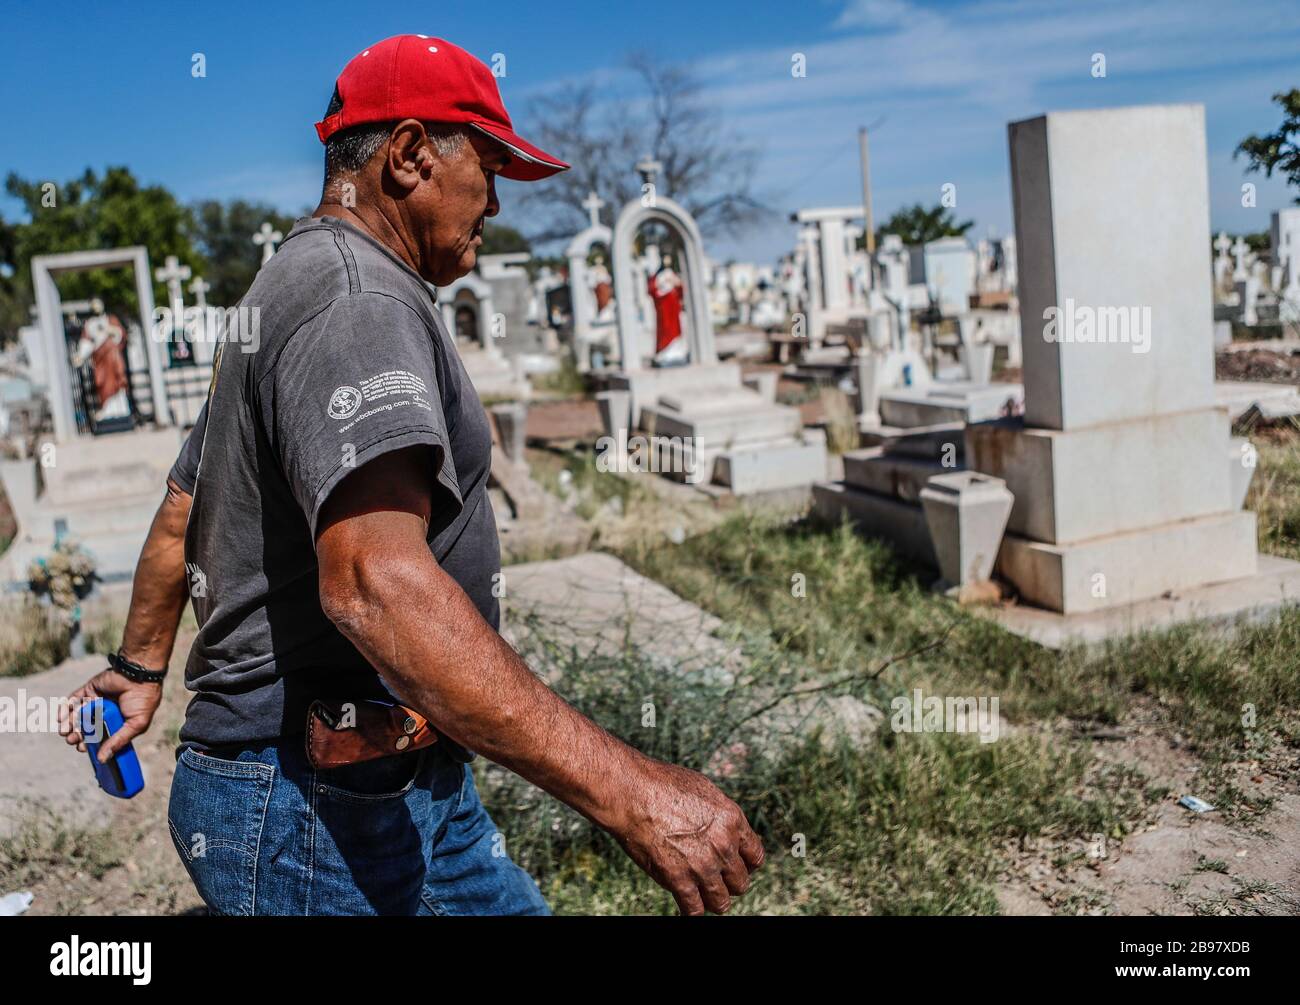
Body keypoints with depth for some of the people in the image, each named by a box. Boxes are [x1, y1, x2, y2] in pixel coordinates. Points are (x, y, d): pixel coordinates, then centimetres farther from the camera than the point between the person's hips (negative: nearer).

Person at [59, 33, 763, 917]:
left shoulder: (297, 287, 16)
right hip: (323, 810, -10)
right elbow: (375, 579, -34)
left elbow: (180, 518, 26)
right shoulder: (356, 295, -18)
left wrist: (142, 668, 39)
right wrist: (623, 786, -37)